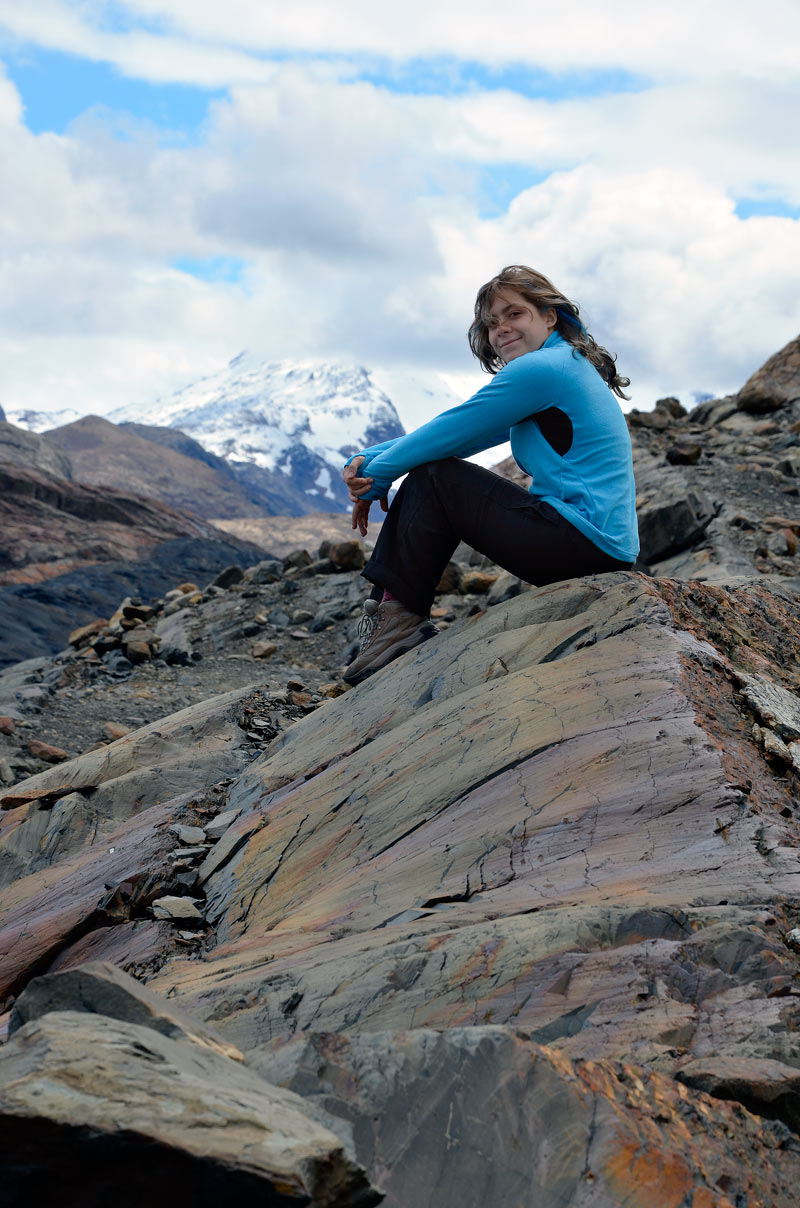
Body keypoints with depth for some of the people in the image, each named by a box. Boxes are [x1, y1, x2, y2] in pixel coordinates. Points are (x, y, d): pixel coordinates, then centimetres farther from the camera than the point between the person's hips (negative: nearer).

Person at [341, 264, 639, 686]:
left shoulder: (540, 368, -12)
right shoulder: (564, 367, 20)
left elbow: (450, 434, -11)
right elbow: (452, 436, 14)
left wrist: (377, 475, 3)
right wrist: (367, 459, 3)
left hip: (585, 538, -11)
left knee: (432, 479, -7)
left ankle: (400, 619, -1)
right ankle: (385, 613, 11)